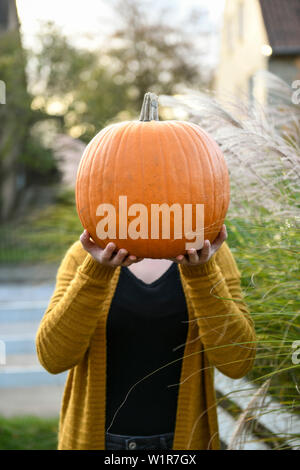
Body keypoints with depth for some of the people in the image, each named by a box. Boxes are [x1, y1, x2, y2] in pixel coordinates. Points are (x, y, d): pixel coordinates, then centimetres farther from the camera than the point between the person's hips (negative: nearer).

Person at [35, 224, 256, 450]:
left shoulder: (213, 255, -5)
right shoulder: (84, 256, -5)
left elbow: (238, 361, -16)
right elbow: (54, 356, -17)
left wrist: (200, 270, -28)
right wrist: (97, 269, -30)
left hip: (182, 440, 0)